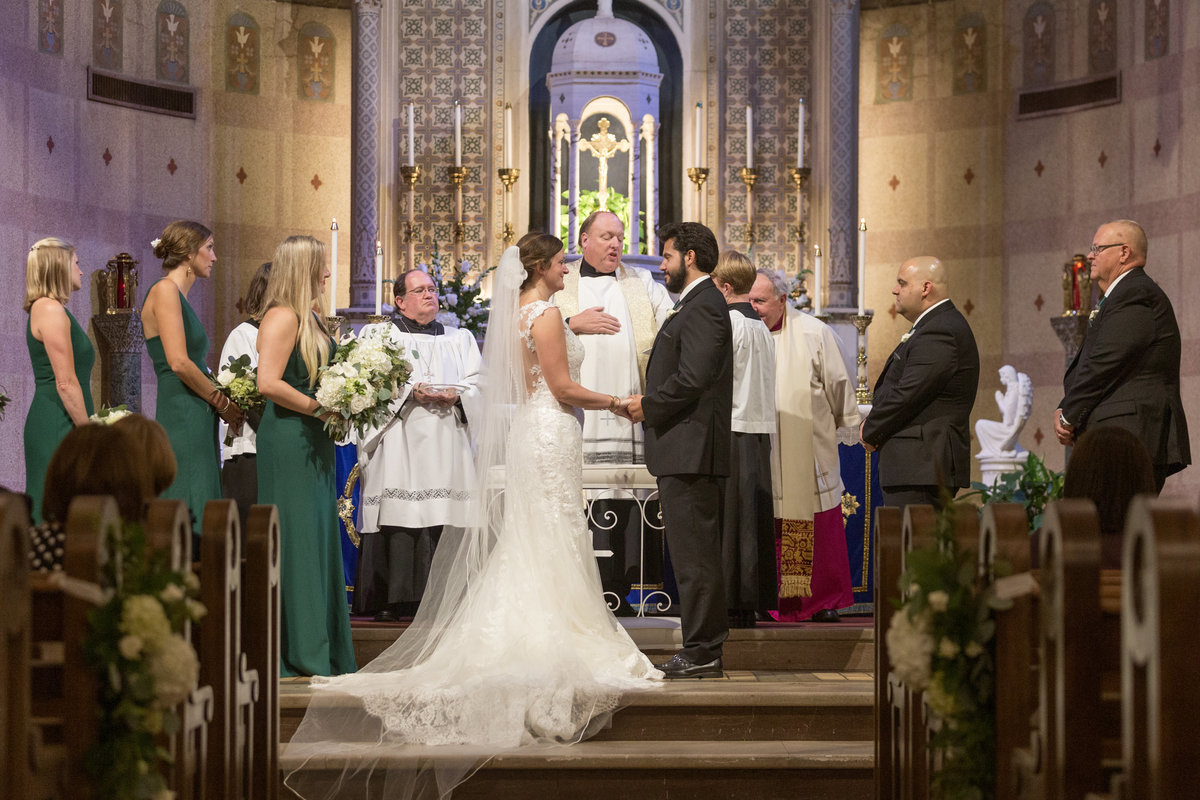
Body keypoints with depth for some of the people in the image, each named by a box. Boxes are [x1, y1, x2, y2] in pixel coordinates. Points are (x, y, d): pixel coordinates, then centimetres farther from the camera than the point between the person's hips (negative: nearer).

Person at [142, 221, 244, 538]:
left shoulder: (179, 295, 20)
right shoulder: (165, 291, -8)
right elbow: (179, 363, -17)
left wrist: (221, 404, 5)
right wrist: (222, 403, -7)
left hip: (198, 420, 10)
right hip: (183, 419, -10)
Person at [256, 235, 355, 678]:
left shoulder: (308, 319, 16)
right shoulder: (282, 317, -13)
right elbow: (269, 383, -23)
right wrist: (318, 407, -17)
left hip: (312, 442, 10)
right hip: (288, 442, -10)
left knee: (319, 538, 11)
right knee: (295, 537, -6)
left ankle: (323, 651, 16)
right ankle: (294, 653, -1)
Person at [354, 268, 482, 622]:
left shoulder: (460, 338, 22)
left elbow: (478, 384, 12)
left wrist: (456, 395, -8)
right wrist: (410, 392, -15)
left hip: (446, 445, 3)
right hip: (400, 443, -3)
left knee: (444, 521, -6)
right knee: (398, 520, -11)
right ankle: (392, 602, -10)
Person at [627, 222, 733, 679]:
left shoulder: (703, 307, -13)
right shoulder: (700, 304, 21)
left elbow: (693, 378, -22)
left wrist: (648, 405, -10)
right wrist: (652, 404, 13)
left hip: (691, 450, -11)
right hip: (690, 451, 11)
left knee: (694, 555, -8)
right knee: (696, 554, 12)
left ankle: (701, 653, -5)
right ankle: (705, 650, 17)